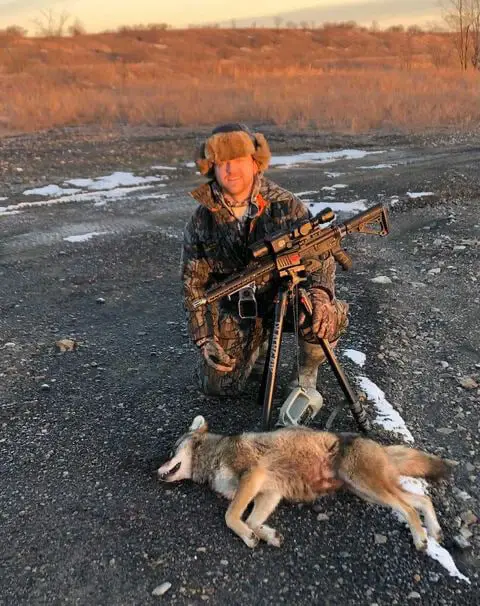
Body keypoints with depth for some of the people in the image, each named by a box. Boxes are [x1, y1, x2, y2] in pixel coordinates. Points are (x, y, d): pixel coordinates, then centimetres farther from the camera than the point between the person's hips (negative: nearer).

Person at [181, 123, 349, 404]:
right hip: (235, 307, 2)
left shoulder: (285, 205, -14)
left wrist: (320, 293, -33)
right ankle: (256, 343, 30)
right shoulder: (202, 219, -9)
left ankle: (307, 372, 0)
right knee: (218, 385, -2)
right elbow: (194, 282, -2)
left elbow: (320, 252, -11)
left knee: (326, 318, -33)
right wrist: (205, 338, -6)